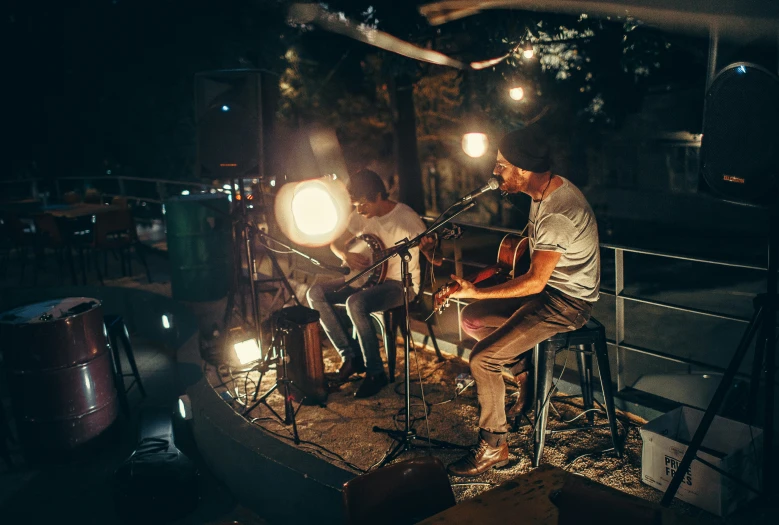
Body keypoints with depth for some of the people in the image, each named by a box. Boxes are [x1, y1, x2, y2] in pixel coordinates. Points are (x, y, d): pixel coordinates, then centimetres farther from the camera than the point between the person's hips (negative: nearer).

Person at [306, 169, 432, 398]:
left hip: (400, 283, -7)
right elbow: (336, 243, 13)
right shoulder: (360, 216, 2)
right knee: (315, 293, -8)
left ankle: (376, 373, -18)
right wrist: (346, 255, -10)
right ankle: (351, 356, -3)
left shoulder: (406, 218, -17)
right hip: (367, 277, 8)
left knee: (356, 303, -35)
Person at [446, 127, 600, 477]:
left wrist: (477, 292, -22)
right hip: (548, 286, 10)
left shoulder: (559, 213, -30)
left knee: (482, 359, -17)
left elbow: (535, 282, -28)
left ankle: (493, 448, -1)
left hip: (566, 303, -10)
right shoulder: (545, 189, 2)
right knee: (471, 320, 9)